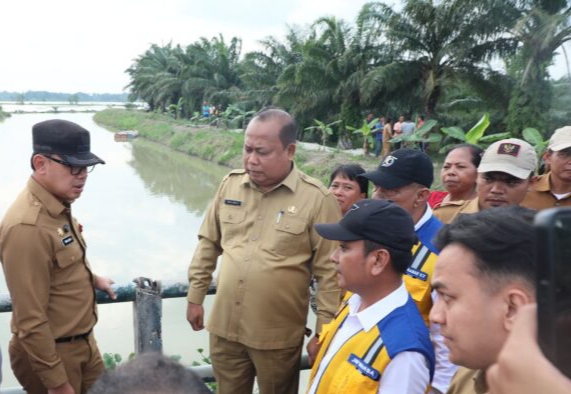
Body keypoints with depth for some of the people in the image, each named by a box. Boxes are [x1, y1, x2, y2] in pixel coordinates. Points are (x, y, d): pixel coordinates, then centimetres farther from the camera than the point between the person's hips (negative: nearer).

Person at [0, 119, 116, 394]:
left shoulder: (58, 206, 1)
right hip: (50, 352, -9)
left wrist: (91, 279, 17)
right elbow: (30, 321, -26)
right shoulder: (27, 226, -29)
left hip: (82, 342, 9)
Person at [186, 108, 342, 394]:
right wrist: (195, 297, 12)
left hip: (278, 335, -4)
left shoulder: (316, 198, -14)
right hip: (224, 327, 4)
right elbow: (208, 244, 10)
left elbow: (329, 273, -11)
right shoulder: (230, 184, 0)